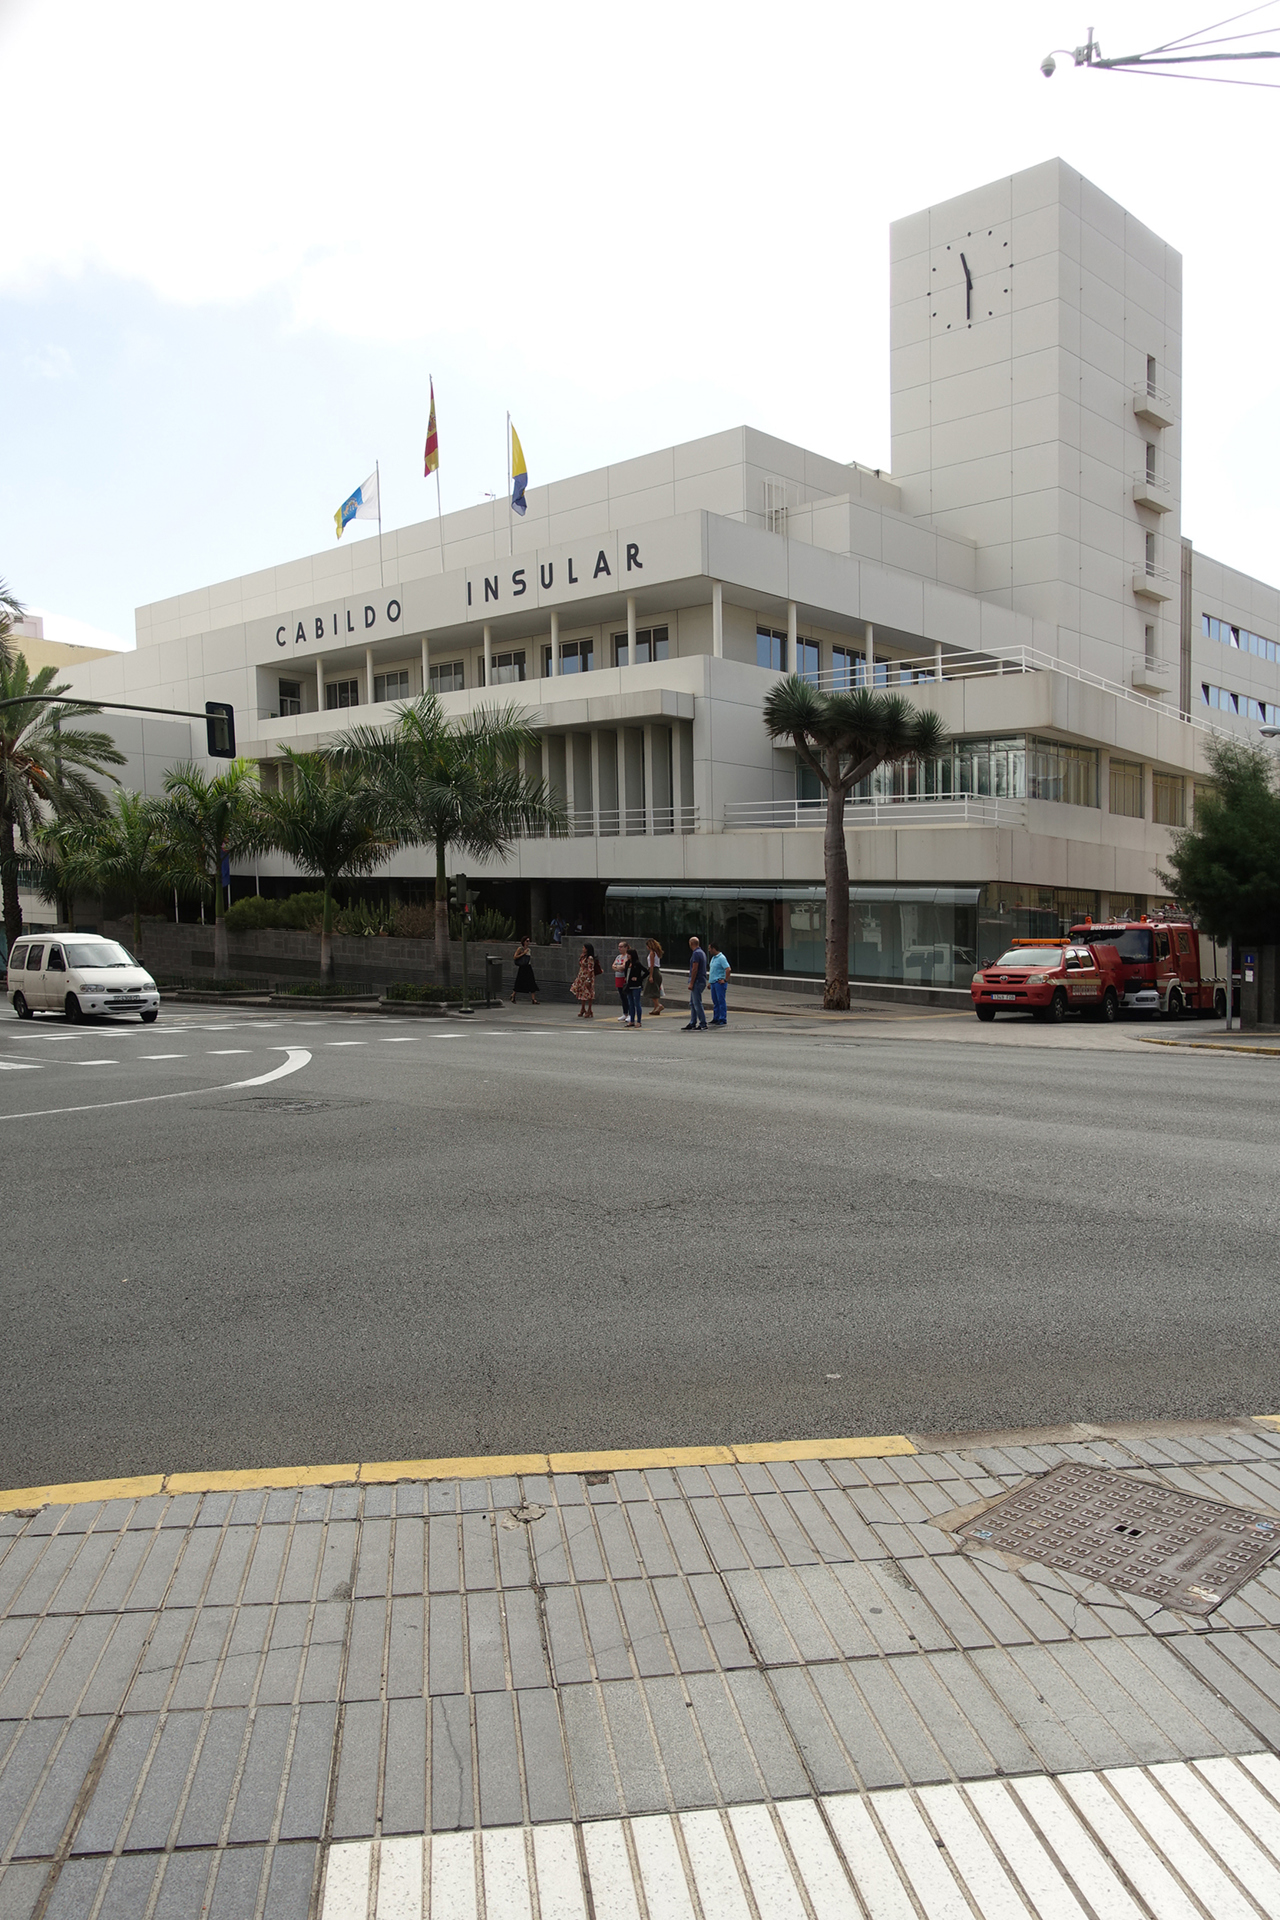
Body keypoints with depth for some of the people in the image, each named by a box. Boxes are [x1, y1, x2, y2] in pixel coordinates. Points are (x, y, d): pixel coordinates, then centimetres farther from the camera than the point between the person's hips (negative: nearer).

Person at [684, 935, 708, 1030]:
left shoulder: (696, 953, -15)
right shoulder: (702, 952, 17)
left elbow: (695, 969, -20)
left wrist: (691, 983, -18)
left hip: (697, 981, -10)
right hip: (701, 980, 10)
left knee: (697, 1003, -8)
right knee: (692, 1003, 13)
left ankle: (703, 1024, -7)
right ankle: (692, 1024, 16)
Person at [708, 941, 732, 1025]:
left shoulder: (721, 958, -13)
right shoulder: (713, 958, 17)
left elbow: (728, 969, -22)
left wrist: (725, 980, -18)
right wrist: (710, 981, 24)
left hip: (719, 982, -9)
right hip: (713, 982, 9)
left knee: (721, 1001, -8)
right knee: (715, 1001, 12)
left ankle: (723, 1020, -7)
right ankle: (716, 1019, 18)